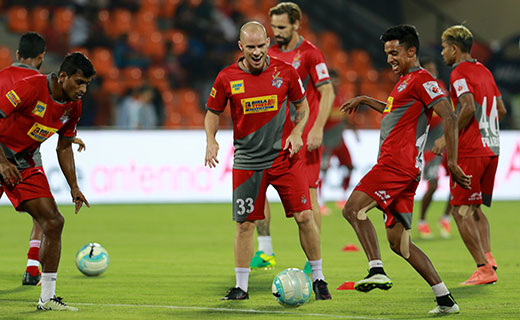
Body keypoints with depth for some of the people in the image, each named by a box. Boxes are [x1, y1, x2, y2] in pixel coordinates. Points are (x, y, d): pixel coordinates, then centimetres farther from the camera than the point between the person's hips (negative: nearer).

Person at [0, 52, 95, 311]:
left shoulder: (73, 106, 1)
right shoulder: (31, 88, -22)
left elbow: (64, 147, 14)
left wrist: (74, 187, 9)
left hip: (25, 163, 7)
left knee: (53, 222, -5)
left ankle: (47, 298, 0)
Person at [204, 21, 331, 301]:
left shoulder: (285, 72, -3)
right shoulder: (227, 78, -4)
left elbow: (302, 106, 10)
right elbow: (212, 112, 9)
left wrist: (296, 133, -7)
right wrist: (211, 141, -8)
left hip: (284, 157, 0)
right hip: (247, 160, 0)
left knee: (304, 216, -6)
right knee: (245, 224, 2)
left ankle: (318, 278, 8)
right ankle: (241, 287, 14)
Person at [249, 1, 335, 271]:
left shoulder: (309, 54, -8)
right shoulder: (271, 54, 10)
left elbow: (327, 92, -10)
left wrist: (317, 129, -18)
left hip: (304, 135, -6)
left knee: (308, 195, -6)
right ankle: (265, 250, 8)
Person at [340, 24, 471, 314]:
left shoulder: (421, 79, -7)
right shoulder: (405, 81, 24)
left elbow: (449, 118, -16)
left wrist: (452, 163, -21)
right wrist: (365, 100, 45)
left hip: (398, 161, -10)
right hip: (404, 170, 10)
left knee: (353, 209, -20)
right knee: (398, 241, 7)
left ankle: (377, 270, -30)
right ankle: (445, 300, 5)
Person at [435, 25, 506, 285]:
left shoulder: (459, 73, -9)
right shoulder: (484, 71, 16)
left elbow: (469, 108, -22)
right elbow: (501, 110, 19)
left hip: (470, 151, -9)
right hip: (491, 148, 9)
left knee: (461, 211, -5)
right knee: (474, 208, 18)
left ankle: (484, 269, -12)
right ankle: (488, 257, 2)